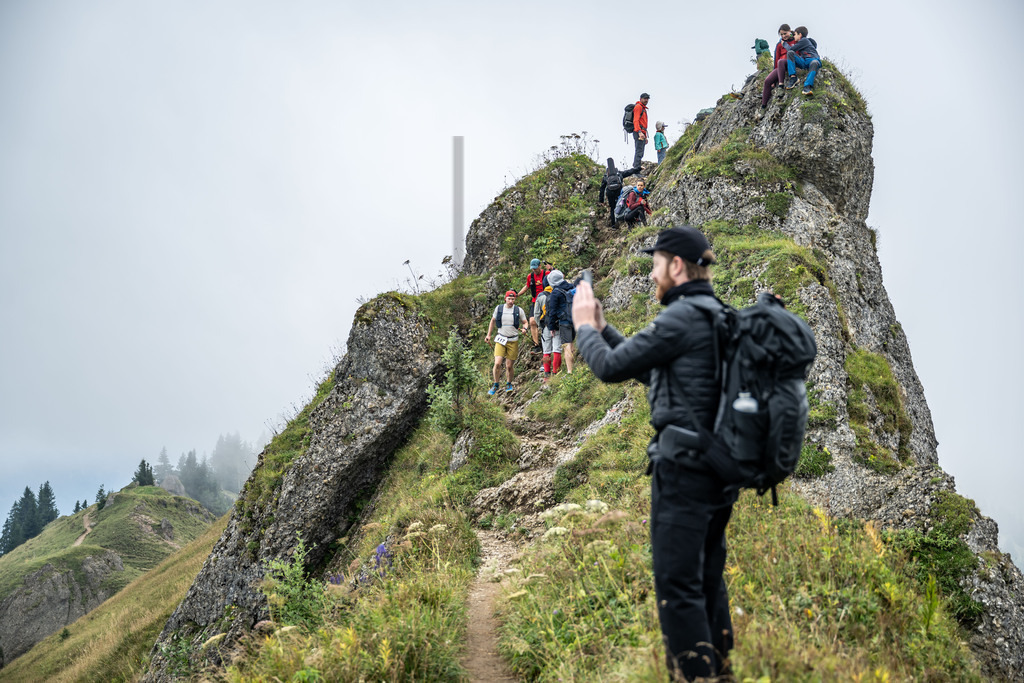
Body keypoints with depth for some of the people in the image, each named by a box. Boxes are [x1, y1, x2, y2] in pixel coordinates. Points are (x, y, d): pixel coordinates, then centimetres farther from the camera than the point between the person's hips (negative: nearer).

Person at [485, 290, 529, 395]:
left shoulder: (519, 310, -1)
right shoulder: (499, 308, 3)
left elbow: (525, 322, 9)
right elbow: (493, 321, 17)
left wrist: (524, 329, -15)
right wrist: (488, 335, 17)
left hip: (513, 341, 0)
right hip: (500, 340, 0)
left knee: (509, 366, 2)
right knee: (497, 364, -13)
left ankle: (508, 384, 28)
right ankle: (495, 385, 8)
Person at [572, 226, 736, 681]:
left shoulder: (682, 316, -16)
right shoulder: (720, 316, 14)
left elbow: (612, 367, -12)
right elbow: (647, 369, 21)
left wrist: (584, 327, 6)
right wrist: (601, 327, 20)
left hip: (683, 464, -10)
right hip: (722, 467, 10)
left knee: (677, 584, -2)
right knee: (707, 576, 19)